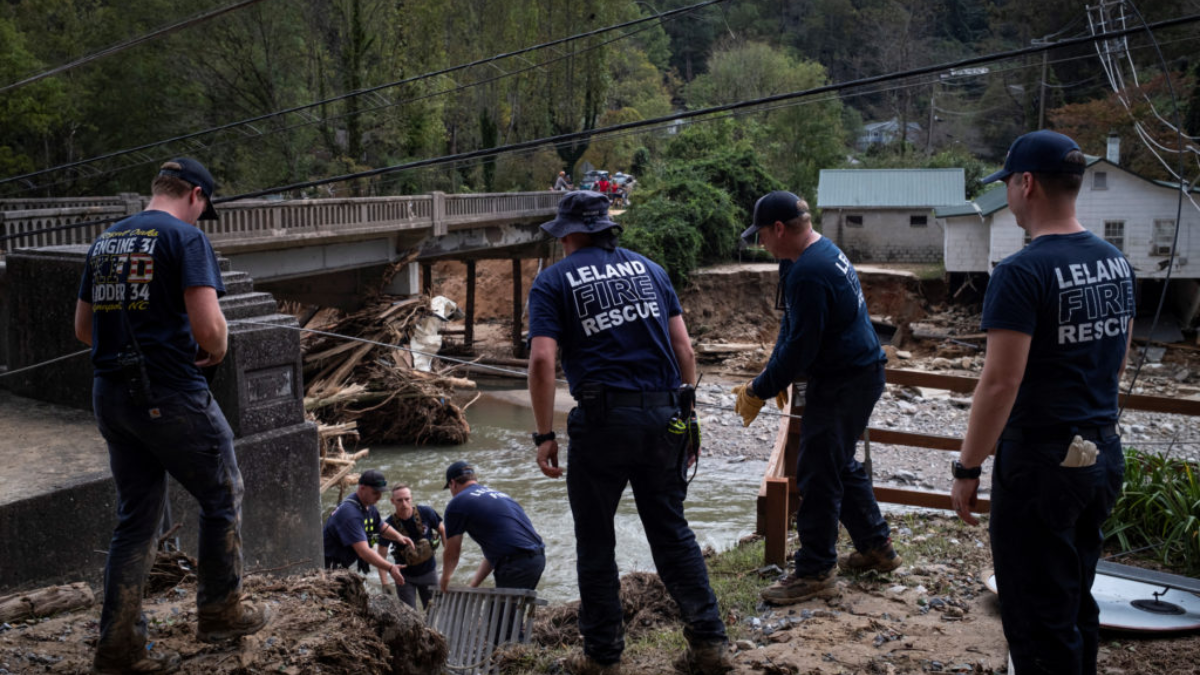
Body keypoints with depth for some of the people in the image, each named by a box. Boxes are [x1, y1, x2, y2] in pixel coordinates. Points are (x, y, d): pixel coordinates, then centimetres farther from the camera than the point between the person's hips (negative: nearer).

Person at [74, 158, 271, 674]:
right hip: (171, 396, -7)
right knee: (222, 498, 12)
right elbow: (207, 325, -19)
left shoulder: (104, 241, 13)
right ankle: (221, 611, 22)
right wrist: (217, 352, 1)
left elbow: (83, 328, 18)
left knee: (135, 518, 14)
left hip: (109, 395, 7)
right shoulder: (185, 237, -10)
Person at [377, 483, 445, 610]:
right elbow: (381, 556, -16)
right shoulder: (389, 524, -21)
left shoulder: (426, 513, -18)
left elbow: (442, 531, -2)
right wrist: (385, 582, -24)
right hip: (405, 576, -1)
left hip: (429, 571, 2)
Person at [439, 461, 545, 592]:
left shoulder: (457, 503, 2)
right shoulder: (497, 494, 26)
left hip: (516, 566, -8)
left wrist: (444, 580, 29)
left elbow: (452, 553, 11)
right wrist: (473, 585, 30)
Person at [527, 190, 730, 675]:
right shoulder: (649, 269, 15)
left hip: (603, 420, -4)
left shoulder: (554, 281, 3)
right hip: (663, 416, 4)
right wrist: (686, 416, 15)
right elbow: (684, 349, 10)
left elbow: (542, 361, -10)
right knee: (672, 531, 15)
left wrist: (544, 436, -6)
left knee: (595, 541, 10)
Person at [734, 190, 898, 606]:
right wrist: (774, 378, 9)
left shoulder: (808, 274, -24)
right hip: (860, 373, 11)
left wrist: (759, 391, -12)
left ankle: (815, 572, 5)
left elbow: (801, 345, -23)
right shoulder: (824, 252, 11)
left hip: (844, 384, -11)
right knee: (841, 464, 21)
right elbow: (791, 329, 15)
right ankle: (876, 547, 33)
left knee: (818, 474, -4)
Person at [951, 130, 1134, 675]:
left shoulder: (1021, 273, -19)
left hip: (1040, 462, -8)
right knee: (1076, 604, 21)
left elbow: (1000, 383, -21)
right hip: (1103, 455, 9)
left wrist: (966, 469, -13)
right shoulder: (1116, 262, 7)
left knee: (1037, 617, 3)